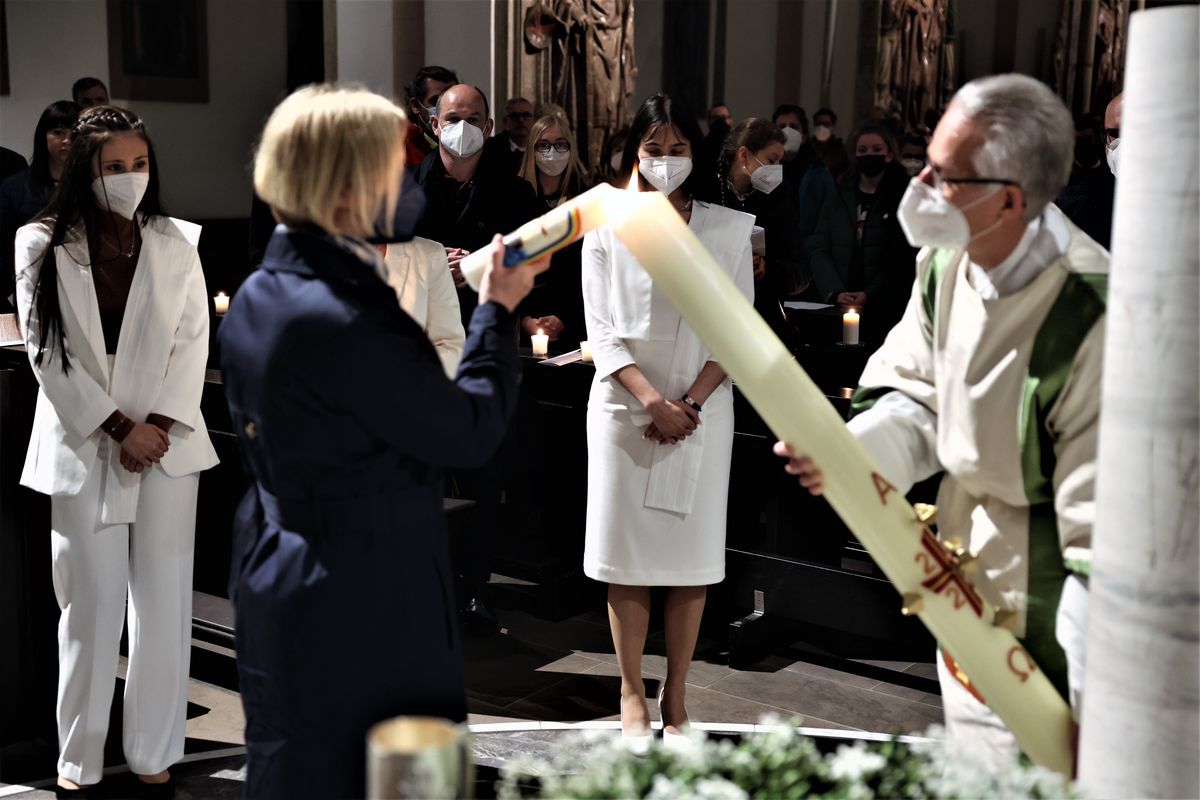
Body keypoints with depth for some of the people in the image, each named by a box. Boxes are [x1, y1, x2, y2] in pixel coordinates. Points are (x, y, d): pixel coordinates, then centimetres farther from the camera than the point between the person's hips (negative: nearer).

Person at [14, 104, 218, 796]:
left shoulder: (176, 245, 3)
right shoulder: (43, 247, -1)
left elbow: (193, 342, 3)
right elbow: (49, 354, -4)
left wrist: (159, 426, -9)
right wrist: (119, 427, -10)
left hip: (167, 446, 1)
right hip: (83, 447, -1)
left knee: (164, 601, 2)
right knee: (92, 603, 2)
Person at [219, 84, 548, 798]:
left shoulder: (258, 295, 3)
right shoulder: (345, 319, -26)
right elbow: (472, 433, -18)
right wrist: (498, 310, -4)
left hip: (277, 596, 9)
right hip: (365, 616, -9)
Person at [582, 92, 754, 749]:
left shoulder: (728, 230, 5)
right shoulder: (607, 227, 2)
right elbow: (602, 330, -2)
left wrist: (692, 401, -11)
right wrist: (653, 400, -13)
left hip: (702, 408, 1)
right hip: (625, 406, -1)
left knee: (692, 550, 3)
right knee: (625, 549, 2)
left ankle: (674, 697, 14)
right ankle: (632, 692, 13)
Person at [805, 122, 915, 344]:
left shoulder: (903, 199, 3)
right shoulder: (837, 199, 12)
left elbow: (903, 259, -4)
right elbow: (818, 250, 5)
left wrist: (870, 295, -13)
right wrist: (835, 292, -10)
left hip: (886, 309, -2)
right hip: (837, 308, 2)